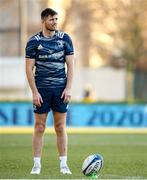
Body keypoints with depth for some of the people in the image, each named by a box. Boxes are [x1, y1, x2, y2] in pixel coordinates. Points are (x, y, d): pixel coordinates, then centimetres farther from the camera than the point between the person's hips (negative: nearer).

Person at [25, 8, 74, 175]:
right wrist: (35, 92, -9)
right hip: (41, 89, -1)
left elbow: (70, 65, 5)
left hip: (60, 89, 2)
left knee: (60, 126, 3)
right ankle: (36, 164, 4)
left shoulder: (65, 39, 4)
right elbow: (29, 68, -2)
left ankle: (63, 164, 7)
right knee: (39, 127, -1)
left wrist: (68, 88, -4)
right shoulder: (34, 41, -2)